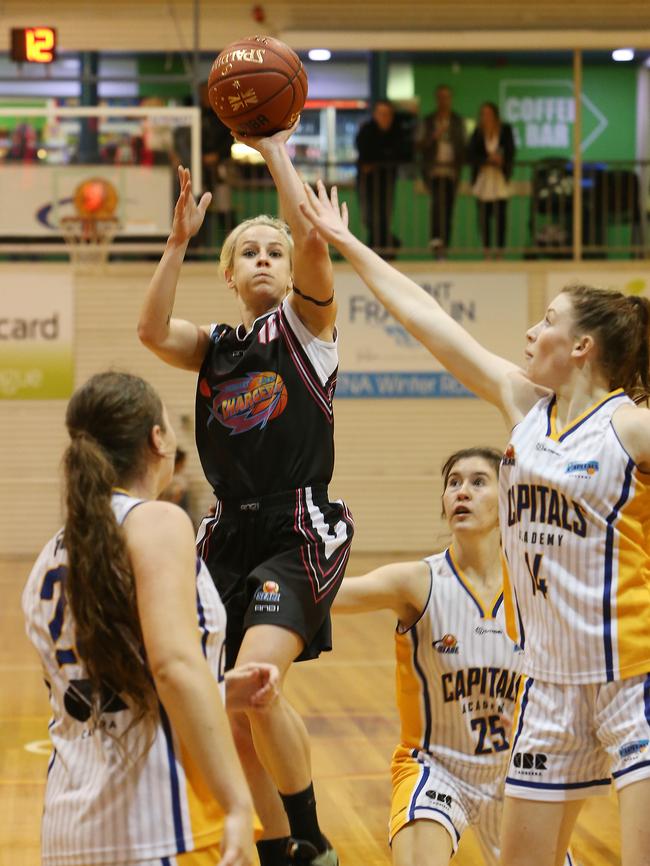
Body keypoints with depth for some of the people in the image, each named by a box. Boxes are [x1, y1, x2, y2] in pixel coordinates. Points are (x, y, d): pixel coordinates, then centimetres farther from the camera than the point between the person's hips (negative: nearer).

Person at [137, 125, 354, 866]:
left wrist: (276, 153, -13)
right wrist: (179, 238, -13)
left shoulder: (306, 325, 2)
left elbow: (312, 241, -17)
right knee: (238, 720, 8)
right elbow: (151, 331, -8)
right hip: (230, 536, 6)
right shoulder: (215, 347, 13)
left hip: (299, 533, -6)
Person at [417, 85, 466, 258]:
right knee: (438, 199, -26)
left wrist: (460, 166, -1)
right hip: (433, 168, -2)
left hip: (451, 169, 2)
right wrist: (434, 137, -10)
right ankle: (436, 238, -34)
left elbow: (462, 146, 13)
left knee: (448, 208, -1)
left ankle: (444, 245, 3)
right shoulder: (428, 121, 11)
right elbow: (420, 146, 7)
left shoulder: (458, 121, 14)